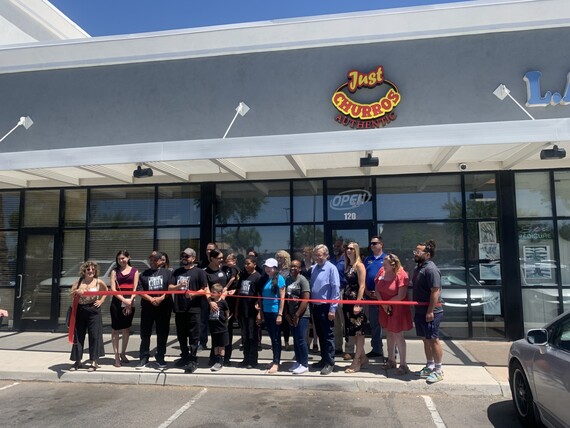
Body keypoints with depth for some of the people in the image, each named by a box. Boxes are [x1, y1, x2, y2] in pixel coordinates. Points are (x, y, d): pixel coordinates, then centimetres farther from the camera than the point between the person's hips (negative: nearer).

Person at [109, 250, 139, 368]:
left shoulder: (134, 271, 7)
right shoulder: (115, 271, 5)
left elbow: (135, 288, 2)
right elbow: (113, 289, -3)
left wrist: (130, 301, -10)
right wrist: (124, 300, -14)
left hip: (130, 303, 1)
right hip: (117, 302, -1)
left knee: (126, 329, 10)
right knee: (115, 329, 1)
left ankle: (123, 353, 25)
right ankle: (116, 356, 8)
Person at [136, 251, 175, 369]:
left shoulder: (167, 273, 7)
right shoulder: (144, 274, 11)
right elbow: (140, 290, 1)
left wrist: (161, 298, -16)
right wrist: (151, 299, -13)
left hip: (164, 307, -1)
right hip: (147, 307, 1)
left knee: (162, 333, 5)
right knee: (145, 334, 4)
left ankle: (160, 358, 17)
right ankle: (143, 358, 14)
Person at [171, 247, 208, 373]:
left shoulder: (199, 272, -1)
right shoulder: (177, 272, 15)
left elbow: (205, 290, -4)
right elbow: (170, 287, 11)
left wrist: (193, 293, -21)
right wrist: (179, 286, -9)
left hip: (193, 309, -5)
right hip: (179, 309, 6)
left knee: (193, 336, -2)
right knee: (181, 335, 15)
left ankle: (193, 360, 4)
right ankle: (184, 357, 29)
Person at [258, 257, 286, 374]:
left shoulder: (279, 279, -8)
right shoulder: (265, 279, 10)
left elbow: (282, 297, -10)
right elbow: (262, 297, 12)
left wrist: (280, 314, -14)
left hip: (275, 312, -6)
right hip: (266, 312, 6)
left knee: (276, 338, 0)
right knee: (272, 337, 14)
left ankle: (276, 363, 7)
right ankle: (275, 360, 25)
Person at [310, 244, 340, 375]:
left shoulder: (331, 268, -13)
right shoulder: (313, 268, 6)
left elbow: (336, 289, -15)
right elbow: (311, 287, 10)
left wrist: (332, 309, -16)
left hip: (326, 307, -7)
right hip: (315, 307, 7)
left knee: (328, 336, 3)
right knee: (320, 335, 16)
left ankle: (330, 363, 13)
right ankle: (324, 359, 29)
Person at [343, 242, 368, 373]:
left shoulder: (359, 265, -10)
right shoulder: (347, 265, 12)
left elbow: (362, 286, -15)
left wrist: (357, 304, -20)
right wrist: (343, 299, 8)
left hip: (356, 300, -8)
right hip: (347, 300, 8)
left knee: (358, 331, 1)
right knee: (352, 331, 13)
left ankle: (356, 362, 8)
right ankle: (363, 357, 26)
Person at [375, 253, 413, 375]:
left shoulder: (401, 275, -21)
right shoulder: (382, 271, -3)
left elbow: (401, 296, -22)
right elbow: (377, 288, 2)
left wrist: (387, 303, -11)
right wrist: (382, 303, -10)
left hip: (398, 309, -6)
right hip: (385, 309, 6)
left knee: (398, 335, -2)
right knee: (389, 334, 17)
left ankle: (403, 365, 11)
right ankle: (391, 360, 32)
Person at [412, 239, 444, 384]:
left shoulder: (431, 269, -17)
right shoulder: (418, 268, 13)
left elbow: (435, 291, -21)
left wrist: (430, 311, -23)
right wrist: (416, 309, 20)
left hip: (430, 312, -9)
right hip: (420, 310, 9)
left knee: (433, 339, -1)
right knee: (426, 339, 15)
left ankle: (439, 370, 10)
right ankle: (429, 367, 27)